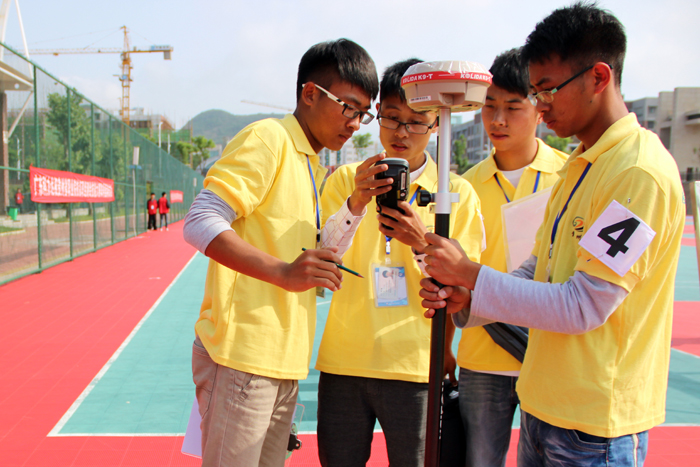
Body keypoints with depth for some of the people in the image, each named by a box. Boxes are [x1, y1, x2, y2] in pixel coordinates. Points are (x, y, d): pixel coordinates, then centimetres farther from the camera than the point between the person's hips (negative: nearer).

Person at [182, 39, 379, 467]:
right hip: (243, 355, -8)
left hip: (284, 360, 8)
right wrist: (282, 272, -27)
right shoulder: (267, 138, -7)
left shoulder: (315, 168, 20)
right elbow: (200, 224, -18)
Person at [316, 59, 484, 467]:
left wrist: (423, 244, -16)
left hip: (414, 367, -1)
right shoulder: (346, 180, 7)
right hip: (344, 361, 1)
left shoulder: (457, 193, 4)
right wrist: (354, 205, -16)